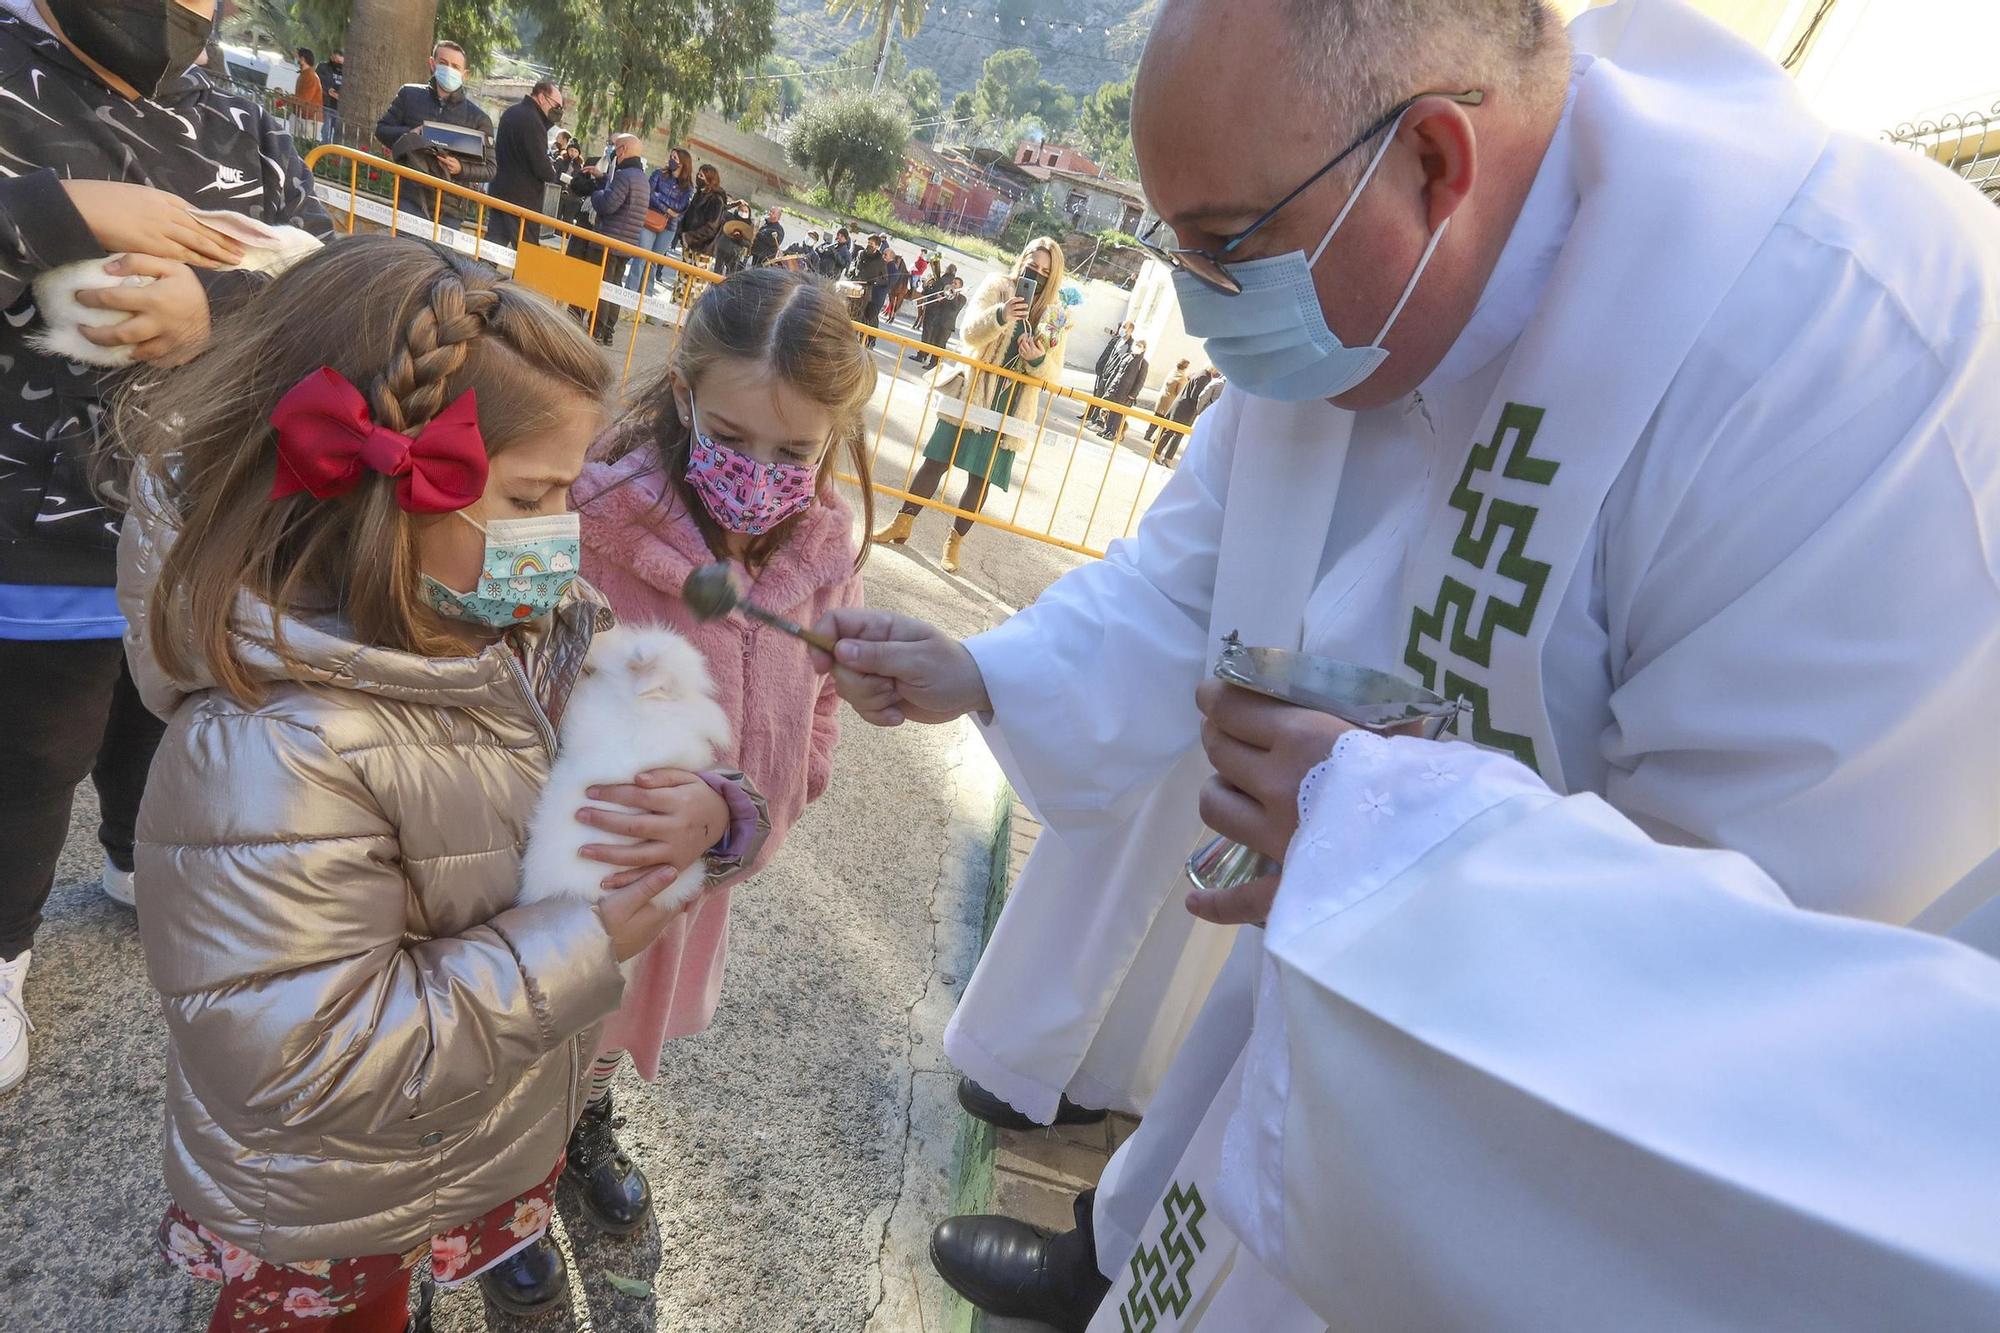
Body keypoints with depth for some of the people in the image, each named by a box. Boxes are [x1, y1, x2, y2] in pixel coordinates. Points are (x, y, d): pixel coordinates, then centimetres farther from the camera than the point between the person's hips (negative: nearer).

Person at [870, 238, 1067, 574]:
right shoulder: (996, 286, 0)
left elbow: (1054, 376, 3)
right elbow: (969, 330, -14)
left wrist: (1040, 359, -19)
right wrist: (1001, 315, -32)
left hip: (1010, 411, 1)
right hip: (970, 396, -1)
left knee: (981, 479, 3)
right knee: (936, 461, 5)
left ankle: (954, 542, 16)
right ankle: (904, 523, 19)